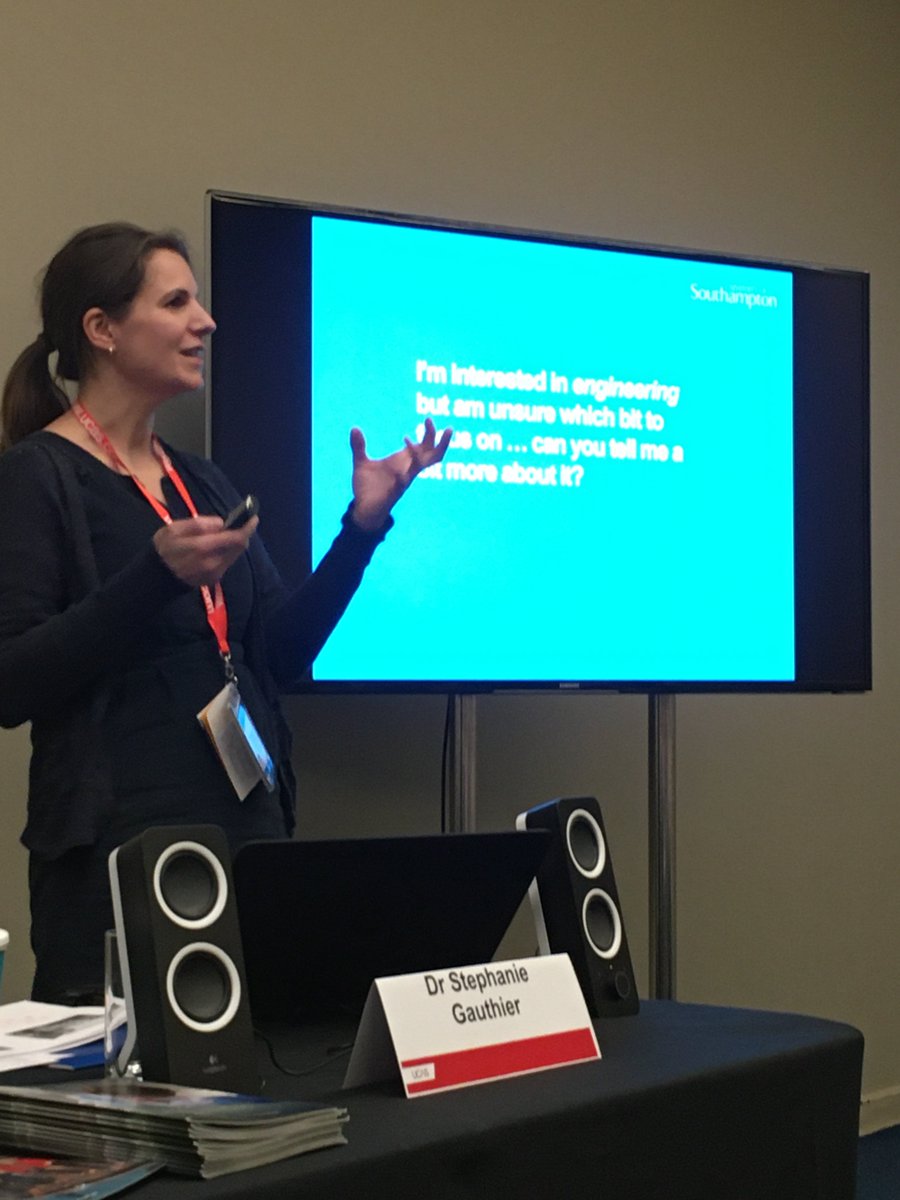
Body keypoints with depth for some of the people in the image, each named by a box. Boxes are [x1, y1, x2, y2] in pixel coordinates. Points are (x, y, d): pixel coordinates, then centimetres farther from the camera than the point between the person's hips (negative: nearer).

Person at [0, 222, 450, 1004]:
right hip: (117, 847, -7)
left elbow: (282, 655, 12)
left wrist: (365, 523, 3)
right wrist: (156, 577, -23)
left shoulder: (204, 483, 15)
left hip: (249, 827, 7)